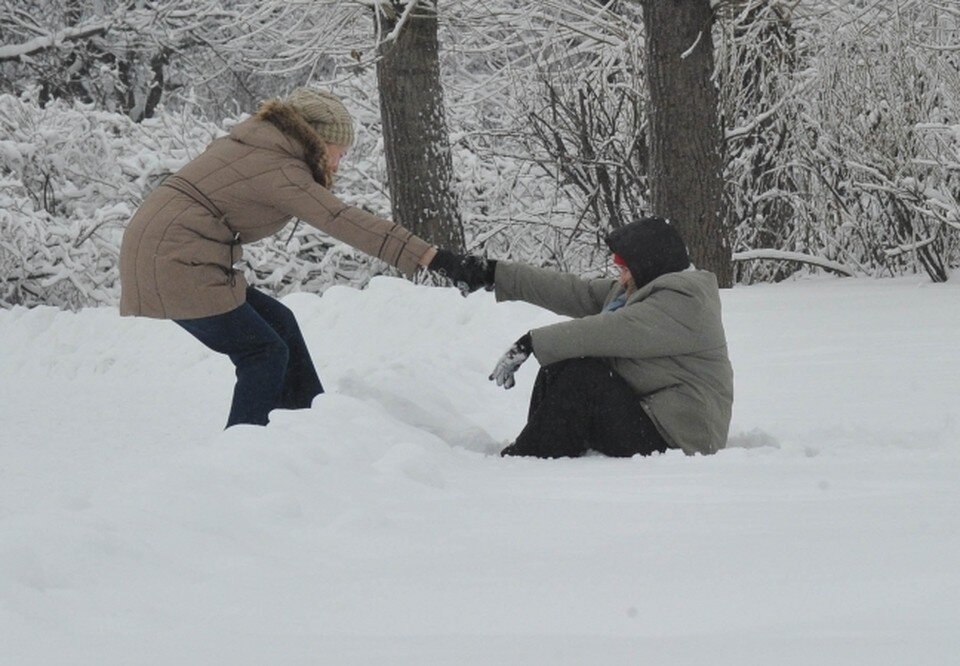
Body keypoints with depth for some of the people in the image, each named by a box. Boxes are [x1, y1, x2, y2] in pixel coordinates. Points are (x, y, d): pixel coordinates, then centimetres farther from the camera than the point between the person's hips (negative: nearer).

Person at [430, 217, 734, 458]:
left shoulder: (683, 303, -18)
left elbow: (607, 331, -27)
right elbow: (571, 292, 11)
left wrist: (530, 343, -25)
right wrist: (491, 273, 8)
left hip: (676, 438, -10)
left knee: (579, 375, -23)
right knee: (557, 368, 0)